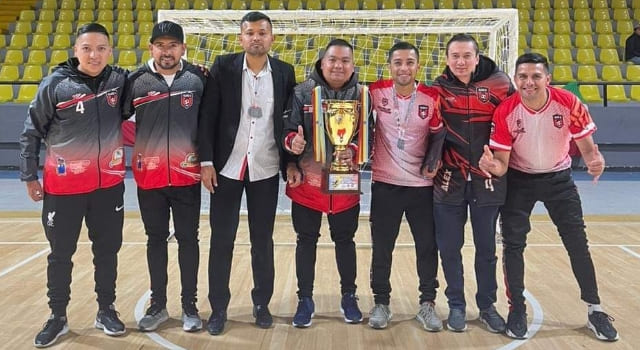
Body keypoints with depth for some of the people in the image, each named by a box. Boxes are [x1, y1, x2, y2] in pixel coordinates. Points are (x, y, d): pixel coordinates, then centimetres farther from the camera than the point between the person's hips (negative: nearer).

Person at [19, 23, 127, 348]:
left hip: (109, 184, 2)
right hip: (63, 186, -1)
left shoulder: (120, 80, -2)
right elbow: (31, 132, 0)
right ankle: (57, 317, 27)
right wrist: (29, 176, 0)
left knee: (107, 250, 11)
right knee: (60, 254, 10)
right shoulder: (55, 83, -7)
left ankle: (106, 310, 29)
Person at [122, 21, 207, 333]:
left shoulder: (198, 79, -1)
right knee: (156, 239, 12)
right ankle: (158, 304, 25)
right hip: (148, 176, 1)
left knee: (188, 239, 7)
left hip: (188, 175, -1)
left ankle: (189, 306, 20)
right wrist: (138, 147, -2)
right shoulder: (136, 80, 0)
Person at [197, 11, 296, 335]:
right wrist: (206, 161, -10)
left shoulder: (285, 73, 3)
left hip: (265, 170, 1)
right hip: (227, 167, -1)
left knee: (263, 240, 10)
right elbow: (207, 116, -4)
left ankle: (261, 303, 25)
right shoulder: (223, 67, -2)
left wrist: (292, 163, 1)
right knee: (221, 240, 5)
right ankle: (218, 308, 19)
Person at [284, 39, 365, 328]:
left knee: (345, 240, 14)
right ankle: (305, 300, 25)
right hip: (307, 182, 0)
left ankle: (348, 297, 32)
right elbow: (289, 129, -4)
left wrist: (353, 151, -23)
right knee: (306, 241, 10)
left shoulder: (361, 95, 0)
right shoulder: (302, 92, -3)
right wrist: (292, 142, -26)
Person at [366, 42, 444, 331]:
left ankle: (427, 304, 20)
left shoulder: (432, 98, -5)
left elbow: (439, 136, 6)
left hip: (422, 184, 1)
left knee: (428, 246, 6)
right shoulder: (376, 92, -5)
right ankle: (381, 303, 21)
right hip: (384, 184, 0)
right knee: (381, 248, 7)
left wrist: (433, 162, -6)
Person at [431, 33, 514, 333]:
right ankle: (456, 306, 24)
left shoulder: (498, 85, -2)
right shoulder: (438, 89, -1)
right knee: (449, 248, 7)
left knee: (486, 248, 10)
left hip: (487, 179, 0)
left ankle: (487, 306, 28)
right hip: (449, 180, 0)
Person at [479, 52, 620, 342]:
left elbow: (587, 147, -12)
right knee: (513, 243, -3)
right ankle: (517, 309, 15)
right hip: (519, 180, -1)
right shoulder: (505, 111, -22)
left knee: (577, 243, 3)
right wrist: (494, 166, -43)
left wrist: (595, 161, -35)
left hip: (559, 178, 1)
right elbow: (503, 162, -19)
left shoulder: (569, 104, -20)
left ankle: (594, 311, 19)